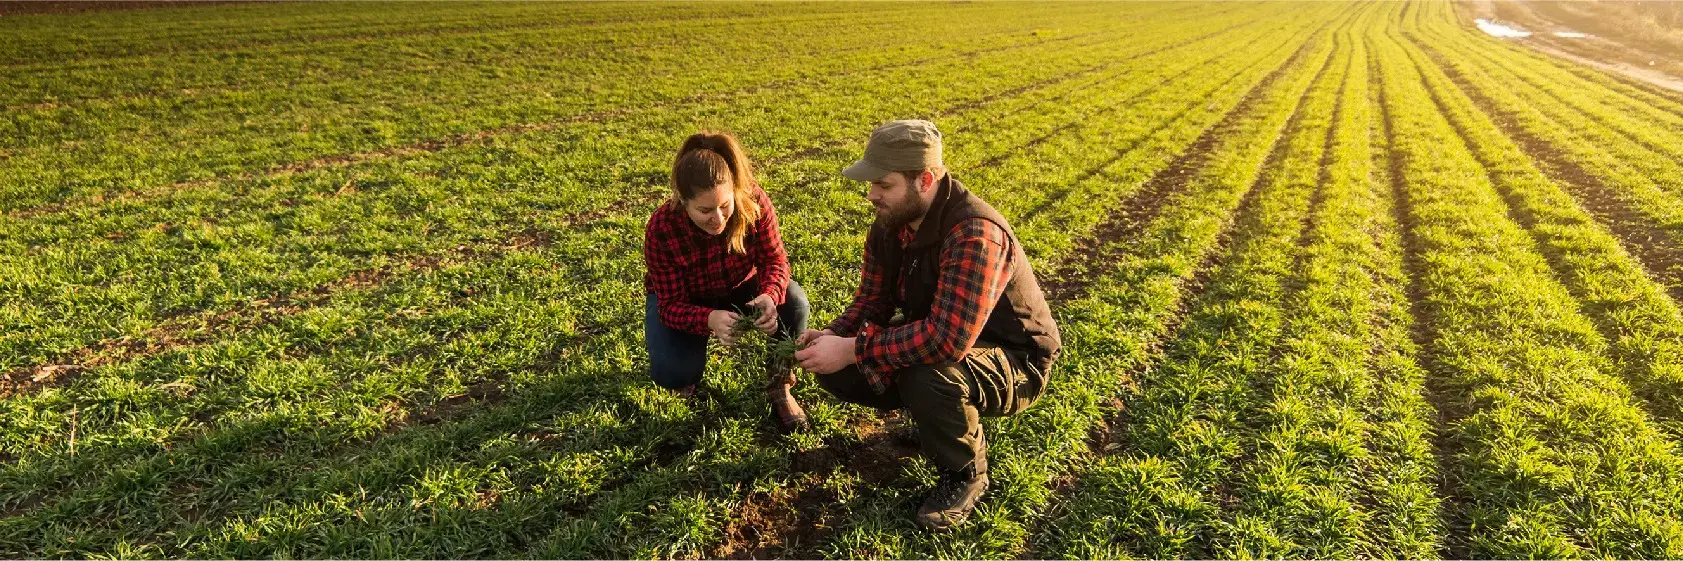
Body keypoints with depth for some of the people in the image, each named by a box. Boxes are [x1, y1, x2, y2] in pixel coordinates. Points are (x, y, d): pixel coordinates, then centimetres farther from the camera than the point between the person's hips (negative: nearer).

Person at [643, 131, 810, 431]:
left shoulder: (754, 202, -29)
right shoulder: (661, 229, -32)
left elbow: (775, 260, -20)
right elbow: (671, 305, -28)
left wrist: (770, 296, -44)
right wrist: (710, 319, -51)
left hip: (740, 288, 2)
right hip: (684, 301, -2)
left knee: (794, 302, -28)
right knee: (673, 373, -27)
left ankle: (779, 386, -3)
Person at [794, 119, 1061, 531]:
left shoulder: (974, 234, -34)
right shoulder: (890, 223, -8)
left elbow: (947, 340, -43)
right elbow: (873, 301, 1)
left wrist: (853, 350, -36)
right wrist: (832, 337, -20)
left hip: (1014, 361, -7)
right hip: (935, 339, 8)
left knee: (927, 375, -39)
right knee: (837, 371, -8)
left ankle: (966, 474, -7)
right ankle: (933, 414, 15)